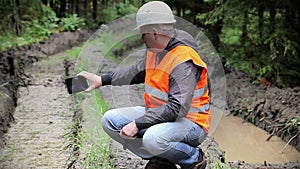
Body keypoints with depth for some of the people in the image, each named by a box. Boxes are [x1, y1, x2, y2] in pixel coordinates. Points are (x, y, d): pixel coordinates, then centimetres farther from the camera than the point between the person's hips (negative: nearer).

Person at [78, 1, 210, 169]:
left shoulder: (184, 62, -25)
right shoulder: (155, 50, 3)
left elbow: (177, 108, -31)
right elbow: (138, 71, 23)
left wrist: (137, 124, -28)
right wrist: (102, 80, 18)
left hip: (189, 122, -9)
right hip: (159, 114, 9)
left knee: (153, 139, -39)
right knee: (110, 120, 1)